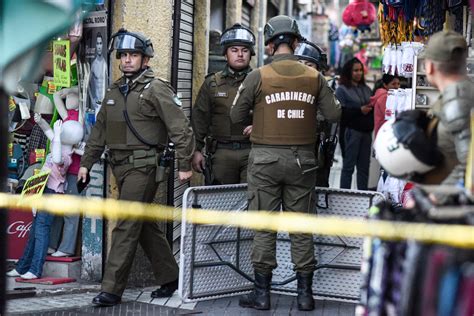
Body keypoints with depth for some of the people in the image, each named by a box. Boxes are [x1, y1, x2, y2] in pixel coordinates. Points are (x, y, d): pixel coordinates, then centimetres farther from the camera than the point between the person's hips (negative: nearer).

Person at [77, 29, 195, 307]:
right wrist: (86, 163, 19)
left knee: (126, 226, -9)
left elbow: (181, 128, -11)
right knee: (146, 225, 13)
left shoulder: (155, 89, -7)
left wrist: (185, 166, -13)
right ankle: (170, 278, 24)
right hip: (121, 166, 8)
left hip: (143, 166, -8)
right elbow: (99, 131, 22)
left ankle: (112, 289, -7)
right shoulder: (114, 92, 16)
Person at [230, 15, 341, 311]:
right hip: (302, 159, 2)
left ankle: (262, 292, 8)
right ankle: (305, 293, 13)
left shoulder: (258, 76, -5)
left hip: (266, 157, -2)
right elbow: (334, 114, 1)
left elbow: (237, 116, 1)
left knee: (264, 226, 5)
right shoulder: (314, 77, 1)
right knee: (301, 226, 9)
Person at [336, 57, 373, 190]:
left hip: (366, 131, 5)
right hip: (351, 131, -5)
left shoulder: (366, 89, 16)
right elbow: (340, 113, -11)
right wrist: (360, 111, -15)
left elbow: (374, 110, 18)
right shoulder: (342, 90, -1)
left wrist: (372, 107, -4)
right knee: (348, 166, -2)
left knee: (364, 166, 7)